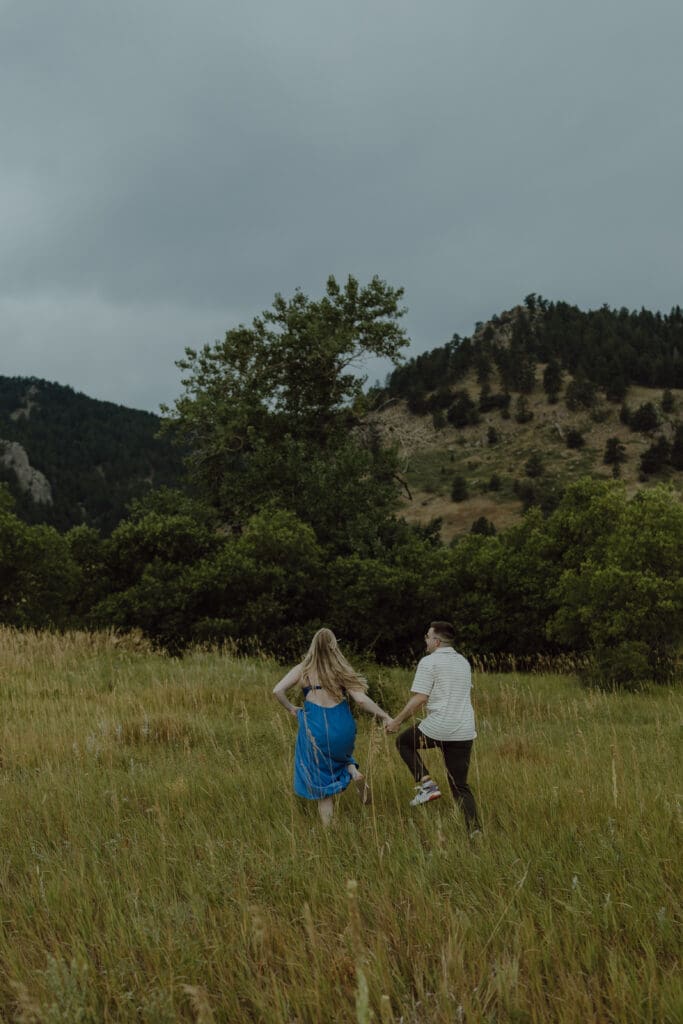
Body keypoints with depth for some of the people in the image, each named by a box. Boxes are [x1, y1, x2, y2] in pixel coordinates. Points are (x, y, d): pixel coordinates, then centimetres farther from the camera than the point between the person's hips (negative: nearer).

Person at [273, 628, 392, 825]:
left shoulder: (302, 670, 1)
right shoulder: (342, 671, 0)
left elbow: (278, 690, -8)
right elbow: (361, 700, -8)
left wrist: (291, 708, 7)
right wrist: (385, 717, -1)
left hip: (315, 727, -1)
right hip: (342, 726, 1)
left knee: (322, 782, 12)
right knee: (339, 756, 34)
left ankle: (328, 828, 9)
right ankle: (354, 773, 1)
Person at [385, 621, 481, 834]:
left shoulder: (429, 662, -7)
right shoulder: (464, 662, 15)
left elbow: (419, 698, -13)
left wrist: (397, 721, -2)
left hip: (437, 729, -6)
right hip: (464, 733, 6)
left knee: (404, 741, 23)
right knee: (460, 786, 13)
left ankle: (426, 784, 7)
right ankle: (474, 829, -3)